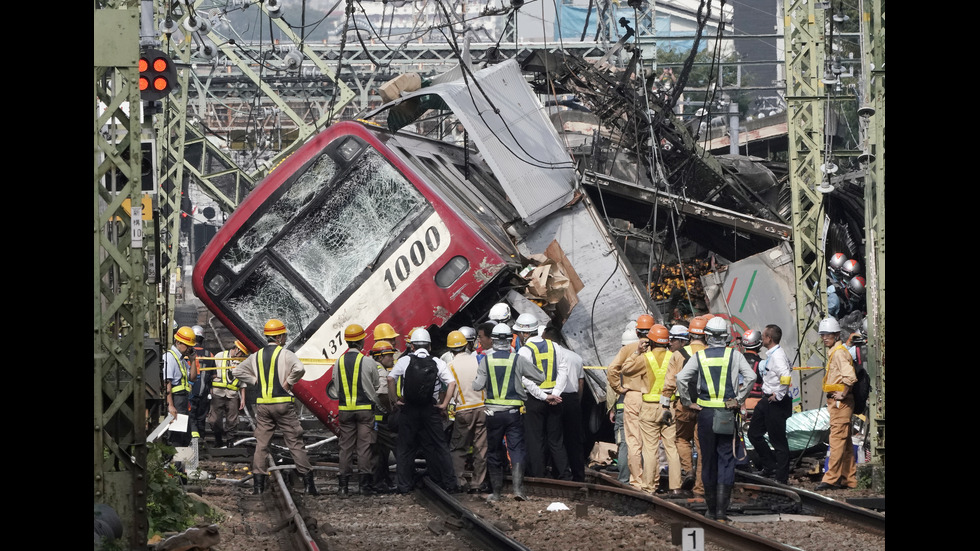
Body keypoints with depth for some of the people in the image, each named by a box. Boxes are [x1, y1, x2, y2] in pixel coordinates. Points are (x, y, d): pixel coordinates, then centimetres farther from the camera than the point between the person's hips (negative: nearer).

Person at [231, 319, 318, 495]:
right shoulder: (285, 354, -8)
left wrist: (255, 380, 13)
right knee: (295, 442, 0)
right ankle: (308, 483, 0)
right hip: (283, 403, -4)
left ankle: (258, 484, 2)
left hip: (262, 405, 4)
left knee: (261, 443, 8)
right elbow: (299, 368, -26)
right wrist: (288, 381, -10)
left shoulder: (257, 356, 9)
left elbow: (237, 371, 16)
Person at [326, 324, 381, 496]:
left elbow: (336, 390, 8)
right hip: (365, 408, -3)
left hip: (345, 409, 3)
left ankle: (343, 485, 5)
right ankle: (365, 484, 0)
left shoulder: (339, 362, 2)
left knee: (346, 446, 7)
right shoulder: (368, 362, -8)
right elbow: (376, 385, 4)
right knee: (365, 446, 1)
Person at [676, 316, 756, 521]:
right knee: (726, 459, 0)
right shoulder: (734, 355, 1)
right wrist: (739, 399, -2)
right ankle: (722, 508, -8)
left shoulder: (699, 357, 2)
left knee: (708, 460, 9)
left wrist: (688, 402, 1)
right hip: (728, 411, -1)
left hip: (705, 412, 1)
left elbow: (681, 378, -8)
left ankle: (711, 508, 15)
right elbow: (750, 376, -11)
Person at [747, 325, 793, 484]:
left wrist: (778, 396, -23)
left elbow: (786, 377, -35)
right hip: (767, 400, 11)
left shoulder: (777, 356, -20)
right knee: (754, 433, 17)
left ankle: (782, 477, 5)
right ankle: (769, 466, 26)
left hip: (776, 403, -11)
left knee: (778, 440, -2)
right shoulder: (771, 354, 11)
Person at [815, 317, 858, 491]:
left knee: (837, 440, -10)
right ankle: (849, 479, 16)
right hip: (836, 403, 11)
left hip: (840, 402, -11)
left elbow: (850, 376, -27)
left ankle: (831, 478, -12)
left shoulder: (839, 352, -14)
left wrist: (843, 394, -18)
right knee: (845, 441, 12)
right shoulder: (833, 352, 16)